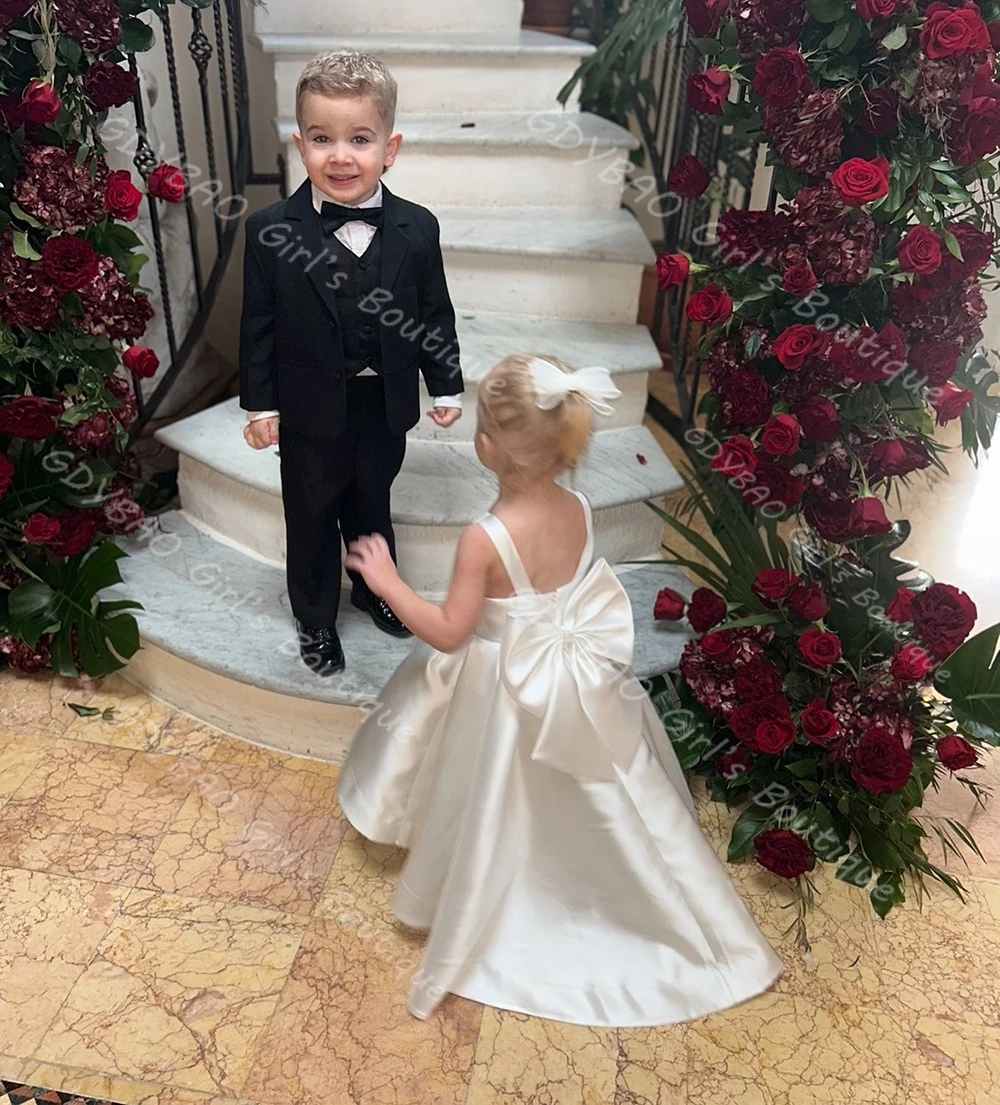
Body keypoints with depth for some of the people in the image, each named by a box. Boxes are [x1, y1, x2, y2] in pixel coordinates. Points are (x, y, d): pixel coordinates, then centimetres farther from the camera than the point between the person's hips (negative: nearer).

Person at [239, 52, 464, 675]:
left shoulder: (417, 229, -9)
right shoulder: (271, 230, -13)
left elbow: (435, 315, 0)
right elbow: (259, 325, -7)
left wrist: (447, 387, 5)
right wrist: (260, 404, -4)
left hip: (385, 406, 2)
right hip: (310, 410, -1)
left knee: (371, 506, 23)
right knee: (312, 518, 15)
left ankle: (375, 589, 48)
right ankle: (315, 618, 36)